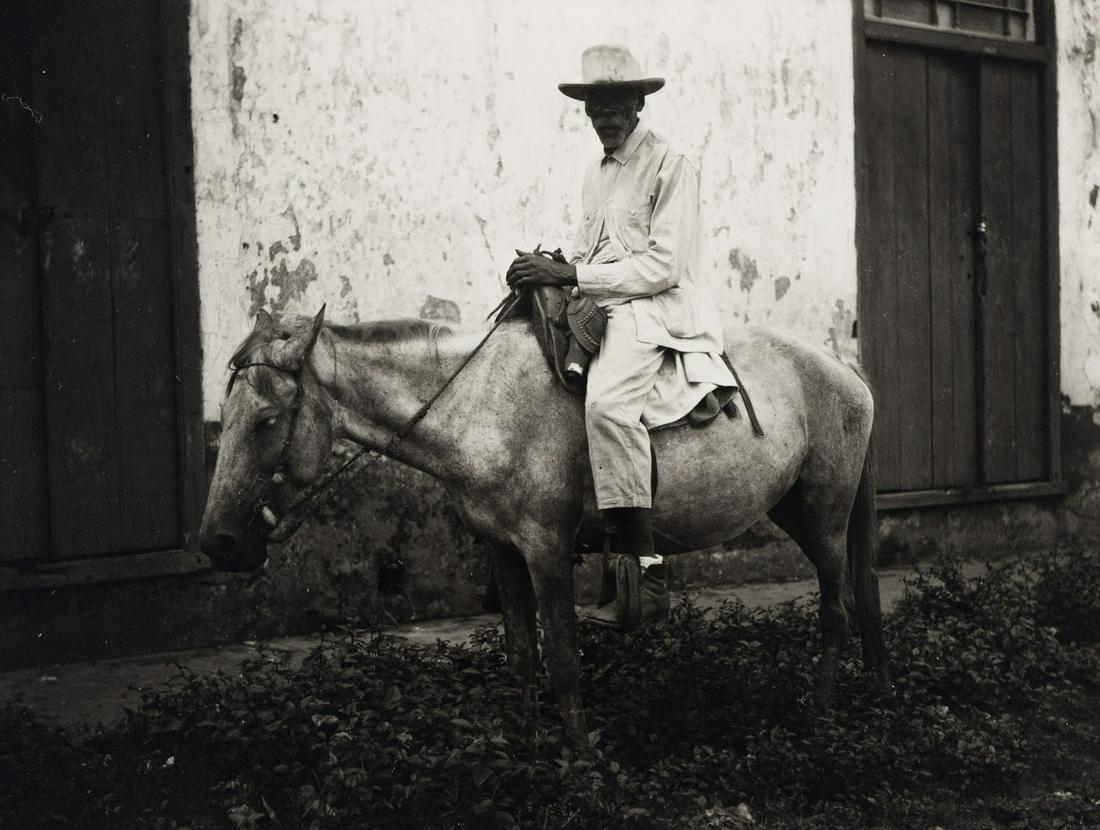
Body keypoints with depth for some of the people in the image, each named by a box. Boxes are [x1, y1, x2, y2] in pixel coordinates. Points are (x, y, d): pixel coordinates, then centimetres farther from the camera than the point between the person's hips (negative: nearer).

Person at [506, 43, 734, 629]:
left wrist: (571, 274, -17)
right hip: (598, 311, 10)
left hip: (655, 311, -10)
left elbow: (663, 265, -13)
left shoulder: (671, 168, -4)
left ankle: (649, 577, -35)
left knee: (606, 401, -35)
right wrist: (550, 268, 1)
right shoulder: (596, 174, 21)